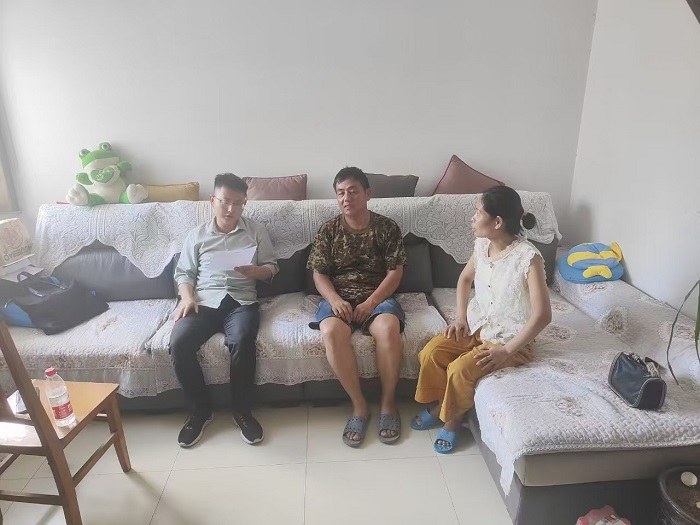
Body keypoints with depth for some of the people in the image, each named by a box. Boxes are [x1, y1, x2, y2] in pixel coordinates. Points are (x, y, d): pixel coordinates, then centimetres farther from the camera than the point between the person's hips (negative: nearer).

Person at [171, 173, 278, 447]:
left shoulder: (256, 230, 12)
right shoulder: (197, 234, 15)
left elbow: (272, 268, 12)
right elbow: (183, 273, 14)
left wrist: (256, 271, -11)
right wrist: (188, 298, -6)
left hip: (241, 301, -1)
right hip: (204, 302, 2)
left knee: (242, 342, -34)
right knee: (178, 344, -27)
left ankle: (241, 410, -11)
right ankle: (201, 409, -4)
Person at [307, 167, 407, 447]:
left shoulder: (387, 227, 3)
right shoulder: (328, 230, 6)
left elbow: (395, 272, -1)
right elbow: (319, 274, 4)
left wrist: (371, 302, -15)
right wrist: (335, 300, -16)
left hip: (378, 296, 0)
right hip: (339, 298, 1)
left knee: (388, 328, -35)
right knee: (331, 332, -33)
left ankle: (388, 403, -14)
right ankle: (359, 405, -17)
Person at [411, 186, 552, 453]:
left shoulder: (528, 257, -24)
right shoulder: (482, 245, -3)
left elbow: (542, 315, -25)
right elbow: (465, 278, 15)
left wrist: (508, 351, -23)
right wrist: (460, 318, 3)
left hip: (509, 337, -6)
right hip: (476, 325, 6)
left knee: (460, 369, -25)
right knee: (430, 353, -12)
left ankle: (452, 417, 6)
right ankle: (439, 405, 14)